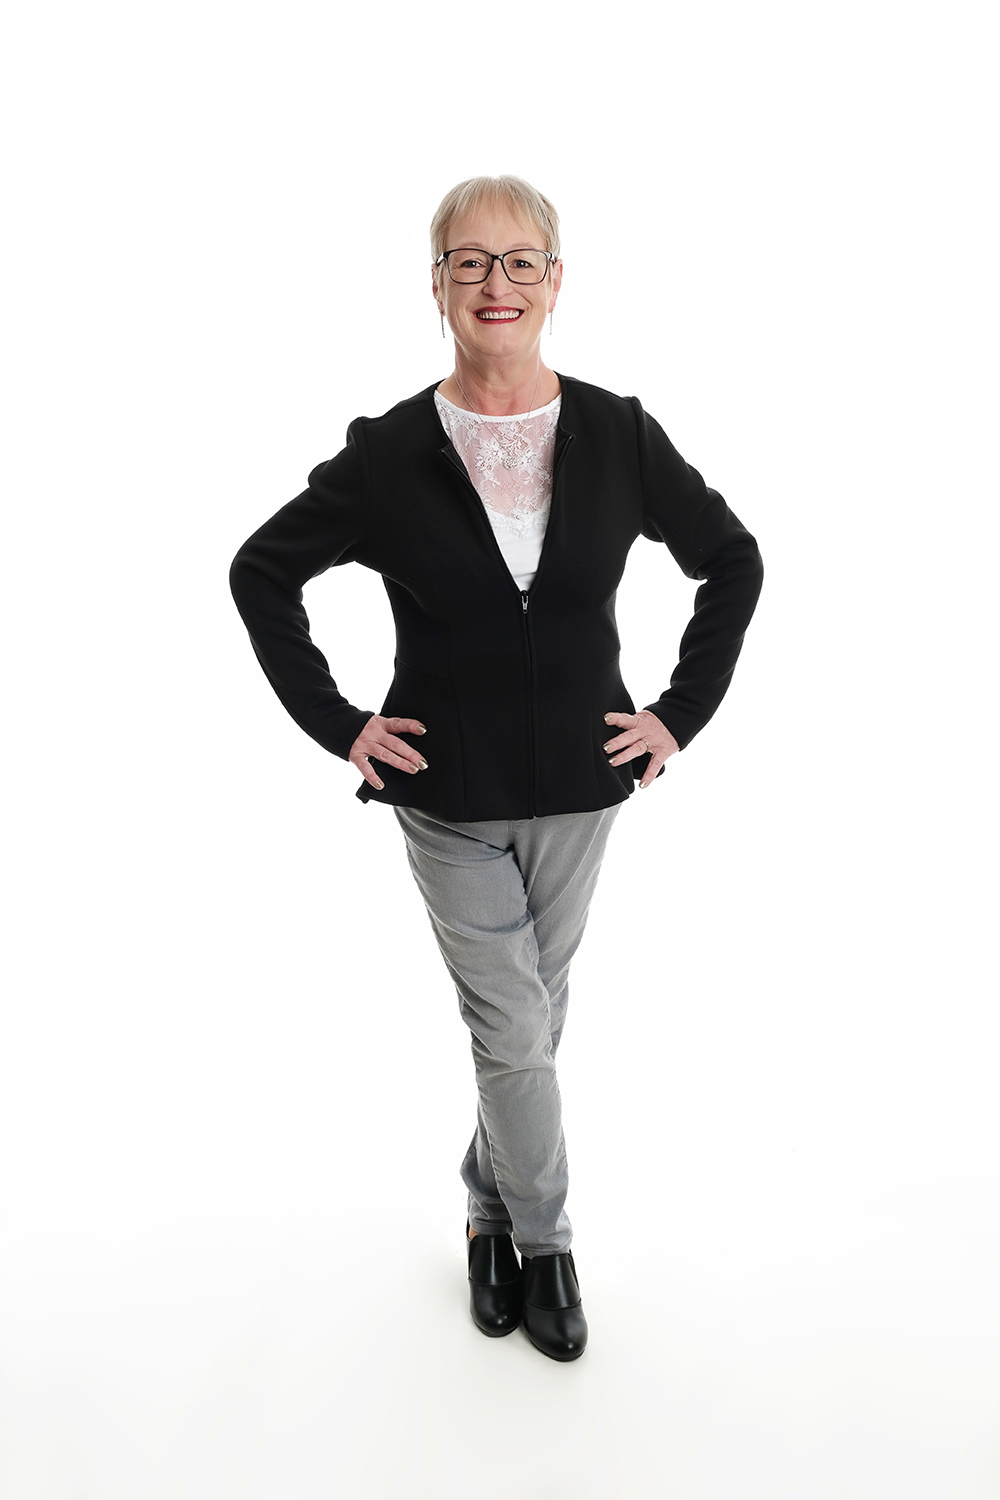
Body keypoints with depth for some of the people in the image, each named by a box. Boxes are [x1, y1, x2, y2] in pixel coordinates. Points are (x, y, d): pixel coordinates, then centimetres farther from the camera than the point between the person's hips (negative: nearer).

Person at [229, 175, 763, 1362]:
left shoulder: (619, 436, -4)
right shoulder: (389, 455, -8)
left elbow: (734, 563, 6)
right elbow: (261, 572, 2)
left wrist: (682, 713, 0)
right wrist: (337, 725, -4)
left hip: (579, 786, 2)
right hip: (449, 797, -2)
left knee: (527, 1013, 16)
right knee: (515, 1027, 4)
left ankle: (491, 1208, 41)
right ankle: (543, 1241, 29)